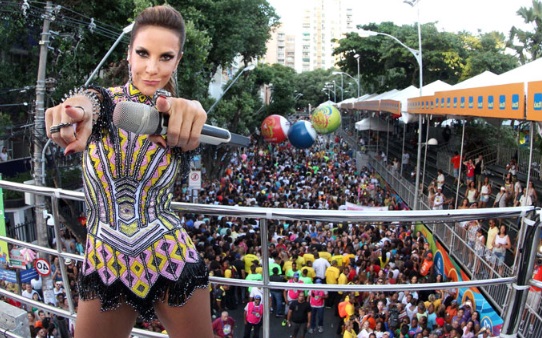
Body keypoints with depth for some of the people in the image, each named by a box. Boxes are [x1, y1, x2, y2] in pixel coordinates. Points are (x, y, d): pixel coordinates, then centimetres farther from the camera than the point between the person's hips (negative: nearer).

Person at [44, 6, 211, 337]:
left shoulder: (175, 115, -5)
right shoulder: (104, 101, -4)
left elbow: (192, 119, -29)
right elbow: (86, 100, -28)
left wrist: (192, 109, -53)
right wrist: (77, 110, -53)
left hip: (172, 262, 0)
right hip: (104, 266, 1)